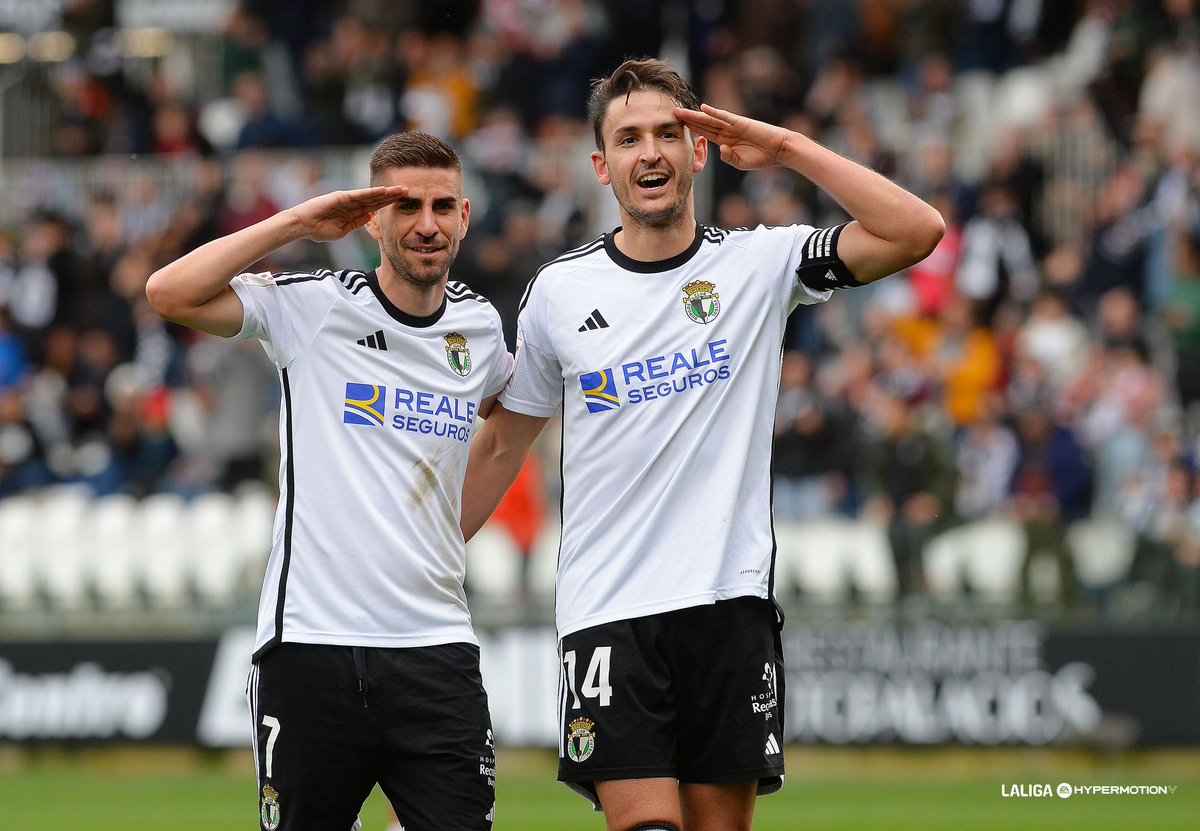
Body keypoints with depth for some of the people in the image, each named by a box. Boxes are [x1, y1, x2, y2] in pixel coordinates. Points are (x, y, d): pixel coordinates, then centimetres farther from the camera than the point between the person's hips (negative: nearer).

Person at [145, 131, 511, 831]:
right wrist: (298, 222, -14)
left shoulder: (479, 324, 10)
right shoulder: (310, 306, -2)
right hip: (311, 642, -3)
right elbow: (171, 294, -16)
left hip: (437, 648, 3)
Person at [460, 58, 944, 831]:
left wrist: (786, 147, -9)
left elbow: (916, 232, -9)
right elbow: (504, 443, 17)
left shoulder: (760, 265, 3)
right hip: (607, 613, 0)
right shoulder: (559, 291, 6)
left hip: (730, 602, 0)